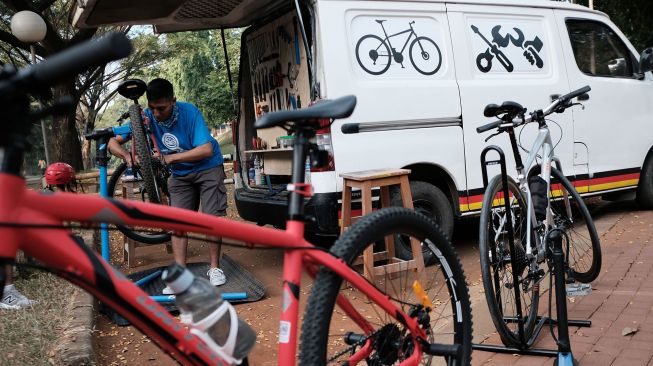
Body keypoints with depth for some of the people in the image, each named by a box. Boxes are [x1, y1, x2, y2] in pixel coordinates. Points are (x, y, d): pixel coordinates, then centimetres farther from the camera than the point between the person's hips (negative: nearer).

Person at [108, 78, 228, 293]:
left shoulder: (189, 113, -26)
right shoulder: (146, 116, -15)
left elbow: (207, 150, -34)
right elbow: (113, 143, -13)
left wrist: (170, 158, -38)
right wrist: (128, 156, -36)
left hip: (208, 168, -4)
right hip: (179, 175, 4)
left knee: (212, 217, -8)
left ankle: (215, 268, 5)